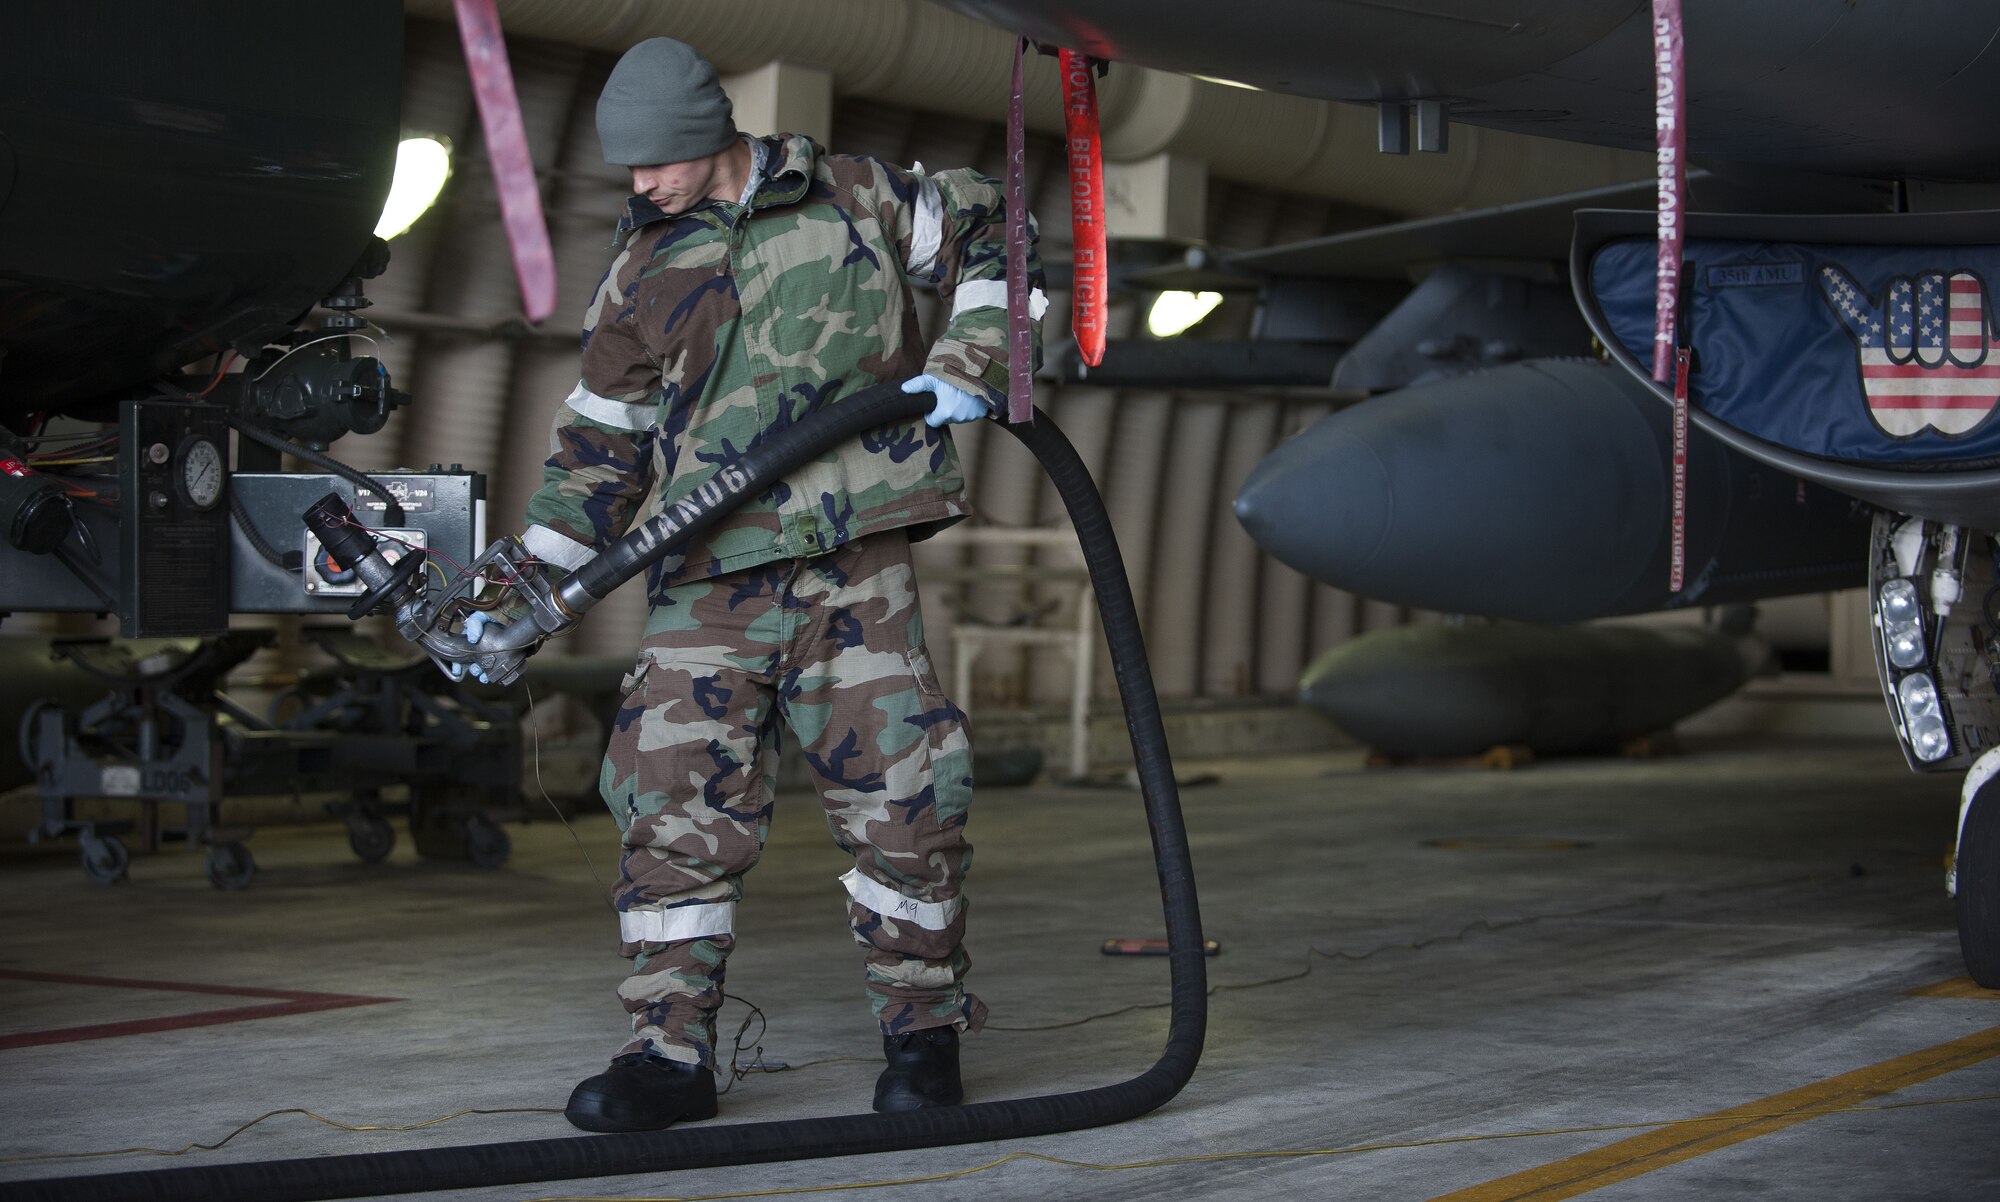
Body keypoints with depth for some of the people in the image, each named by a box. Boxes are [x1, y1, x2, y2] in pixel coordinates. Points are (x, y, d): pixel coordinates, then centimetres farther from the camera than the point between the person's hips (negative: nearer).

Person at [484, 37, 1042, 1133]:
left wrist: (965, 368, 2)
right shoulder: (639, 279, 12)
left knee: (897, 794, -4)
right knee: (675, 804, -5)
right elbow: (599, 444, 14)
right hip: (707, 583, 2)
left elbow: (986, 235, 15)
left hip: (851, 564, -2)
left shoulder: (850, 197, 6)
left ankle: (924, 1029, 12)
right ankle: (670, 1051, 3)